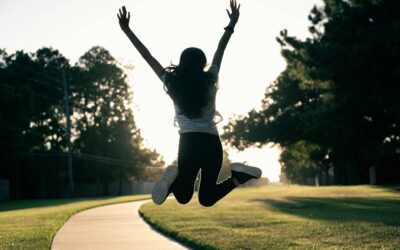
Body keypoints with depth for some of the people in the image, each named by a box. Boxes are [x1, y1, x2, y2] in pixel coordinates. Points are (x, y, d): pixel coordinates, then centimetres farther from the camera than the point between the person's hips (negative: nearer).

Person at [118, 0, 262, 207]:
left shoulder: (172, 83, 1)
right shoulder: (210, 81, 2)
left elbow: (148, 57, 6)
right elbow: (219, 52, 15)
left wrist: (127, 30, 12)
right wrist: (231, 26, 26)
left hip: (189, 143, -1)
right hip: (211, 143, 1)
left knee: (183, 196, 13)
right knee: (206, 197, 9)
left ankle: (175, 178, -25)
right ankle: (236, 176, -21)